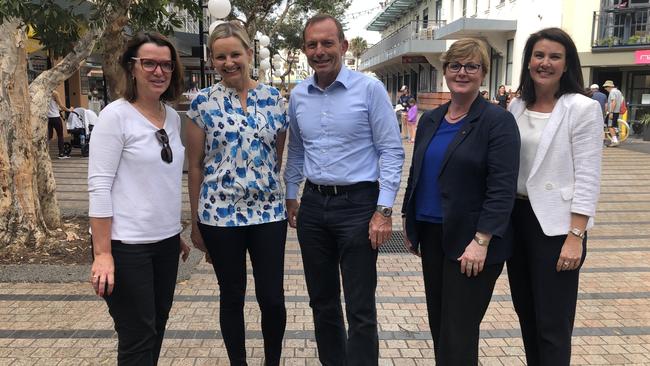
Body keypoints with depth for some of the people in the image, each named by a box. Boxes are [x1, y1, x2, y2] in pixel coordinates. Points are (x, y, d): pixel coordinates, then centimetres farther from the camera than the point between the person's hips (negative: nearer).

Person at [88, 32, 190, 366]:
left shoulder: (173, 116, 8)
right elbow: (99, 186, -15)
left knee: (157, 328, 18)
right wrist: (102, 253, -19)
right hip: (126, 245, -7)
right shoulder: (116, 115, -11)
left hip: (166, 241, 7)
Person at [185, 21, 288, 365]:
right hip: (219, 214, -1)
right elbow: (194, 166, 1)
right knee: (232, 297, 12)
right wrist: (195, 221, 2)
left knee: (272, 298, 4)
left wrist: (288, 200, 8)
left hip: (269, 211, 1)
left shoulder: (274, 99, 3)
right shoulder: (203, 102, -2)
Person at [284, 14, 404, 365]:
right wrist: (291, 196, 17)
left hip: (357, 204, -5)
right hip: (313, 204, 5)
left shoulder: (369, 89, -9)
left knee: (360, 307, 1)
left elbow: (391, 151, -9)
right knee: (321, 299, 17)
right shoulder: (298, 95, 7)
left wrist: (384, 210, -15)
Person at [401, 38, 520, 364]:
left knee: (457, 334, 1)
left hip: (469, 242, -6)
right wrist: (409, 222, 14)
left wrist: (481, 241, -20)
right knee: (438, 323, 17)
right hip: (431, 235, 6)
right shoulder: (430, 120, 10)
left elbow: (502, 190, -15)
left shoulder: (498, 121, -9)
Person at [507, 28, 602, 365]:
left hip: (555, 224, -6)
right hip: (516, 218, 6)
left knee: (552, 324, 3)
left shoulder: (582, 108, -9)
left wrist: (576, 236, -16)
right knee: (526, 313, 18)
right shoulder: (517, 107, 7)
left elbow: (587, 178, -12)